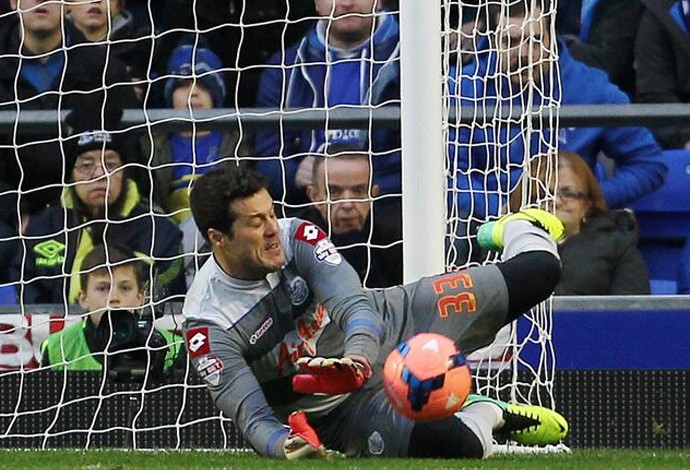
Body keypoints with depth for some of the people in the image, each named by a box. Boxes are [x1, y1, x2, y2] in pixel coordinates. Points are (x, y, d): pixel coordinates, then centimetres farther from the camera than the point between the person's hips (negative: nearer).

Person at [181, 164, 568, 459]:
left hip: (390, 326, 3)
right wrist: (284, 446, -51)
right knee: (456, 445, -35)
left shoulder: (297, 237, -16)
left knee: (539, 271, -6)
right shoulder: (207, 324, -23)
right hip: (340, 408, -3)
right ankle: (485, 416, 4)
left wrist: (357, 358, -51)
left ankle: (516, 230, 34)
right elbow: (251, 416, -26)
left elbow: (354, 306, -27)